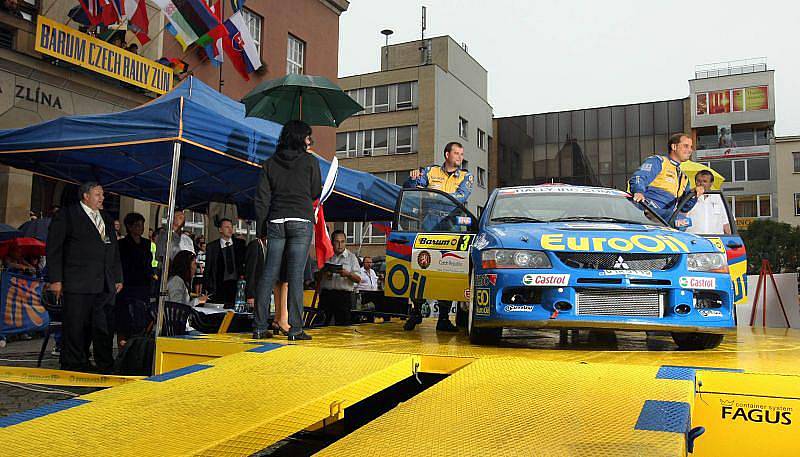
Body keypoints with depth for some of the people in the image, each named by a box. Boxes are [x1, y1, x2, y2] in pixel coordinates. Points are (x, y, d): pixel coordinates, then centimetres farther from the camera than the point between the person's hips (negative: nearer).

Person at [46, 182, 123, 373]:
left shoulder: (107, 220, 21)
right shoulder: (67, 215, 2)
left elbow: (114, 251, 24)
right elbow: (54, 248, -3)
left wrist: (118, 278, 17)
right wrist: (56, 279, -9)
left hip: (105, 286, 6)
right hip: (78, 285, -5)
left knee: (105, 328, 6)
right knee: (76, 329, -1)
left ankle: (106, 368, 12)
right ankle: (73, 369, 8)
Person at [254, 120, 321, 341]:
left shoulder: (270, 163, 11)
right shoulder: (310, 161, 3)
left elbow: (262, 198, 7)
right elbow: (316, 193, 10)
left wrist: (261, 227, 11)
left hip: (275, 222, 3)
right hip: (301, 222, -3)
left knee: (268, 274, 4)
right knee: (295, 276, -3)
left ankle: (260, 327, 6)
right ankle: (295, 329, -3)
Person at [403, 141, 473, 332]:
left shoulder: (466, 177, 14)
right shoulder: (430, 171, 16)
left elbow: (461, 196, -4)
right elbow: (409, 188, 13)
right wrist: (413, 178, -8)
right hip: (429, 227, 0)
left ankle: (443, 318, 5)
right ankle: (415, 312, 9)